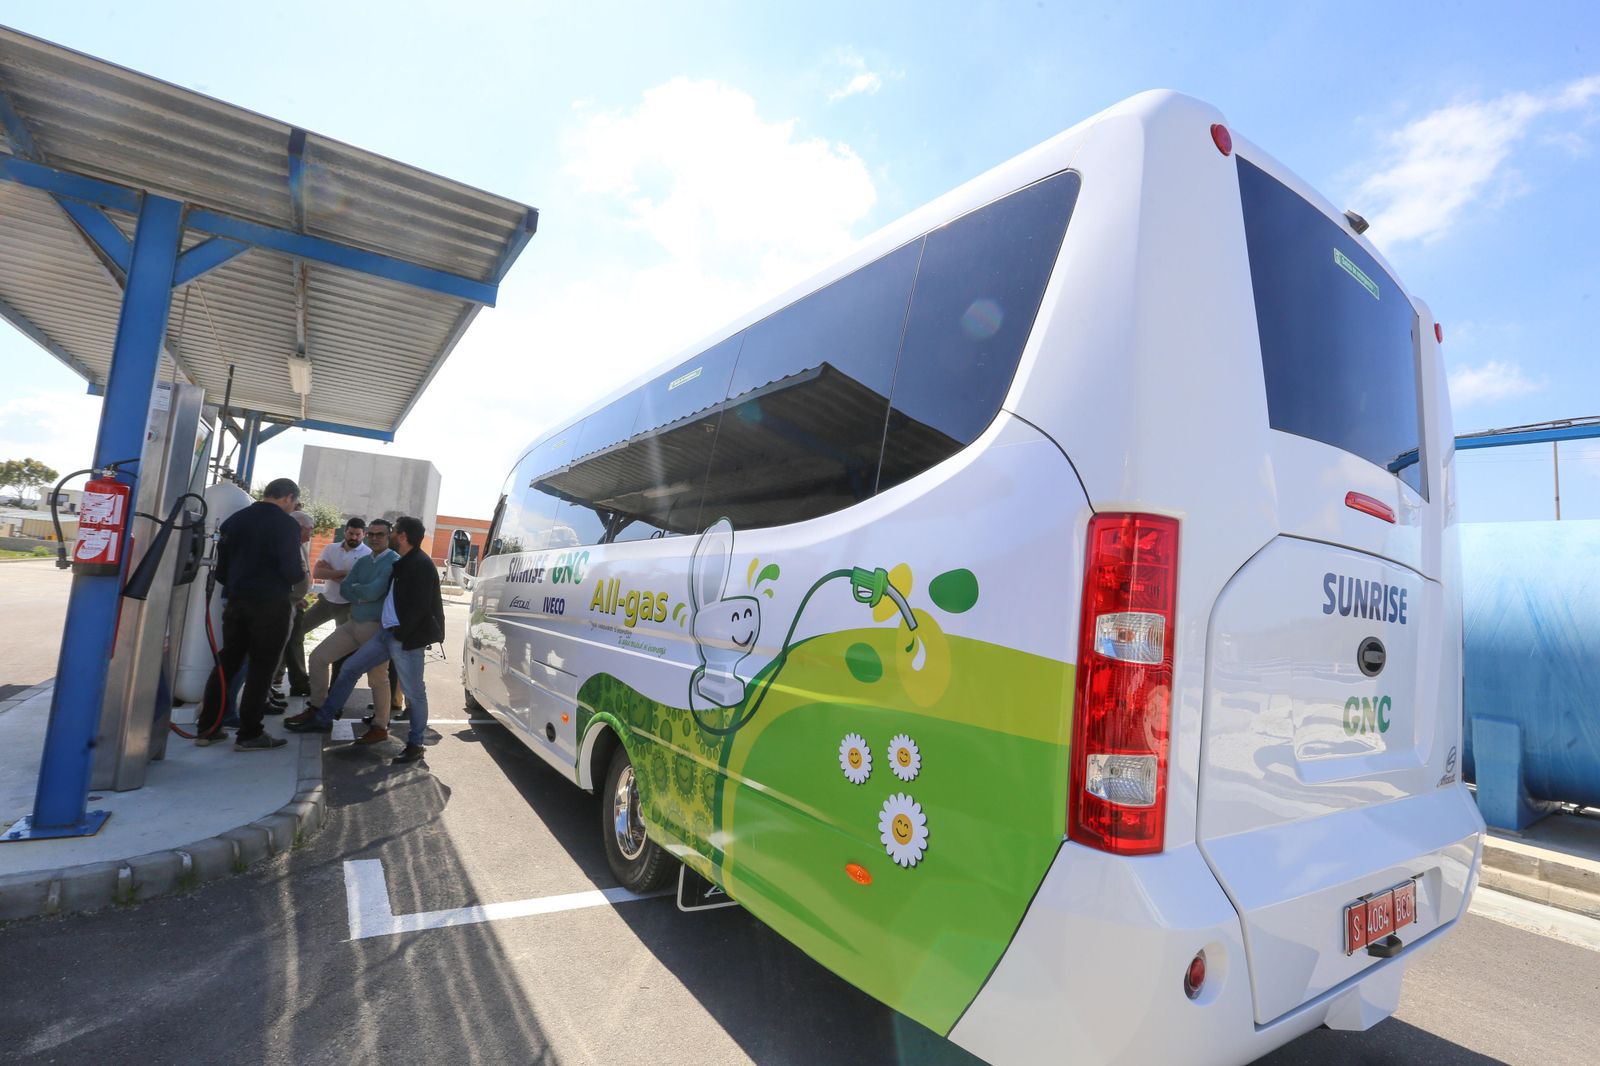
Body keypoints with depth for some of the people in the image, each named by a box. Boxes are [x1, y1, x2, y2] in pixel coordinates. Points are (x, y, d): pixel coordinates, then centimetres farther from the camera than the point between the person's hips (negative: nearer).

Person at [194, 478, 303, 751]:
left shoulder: (235, 519, 9)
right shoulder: (286, 525, -12)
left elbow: (220, 565, 13)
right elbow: (290, 570, -18)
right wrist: (301, 573, 3)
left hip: (236, 601, 6)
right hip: (270, 605, -6)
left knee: (226, 662, 15)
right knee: (261, 668, 1)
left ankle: (207, 728, 19)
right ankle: (249, 734, 5)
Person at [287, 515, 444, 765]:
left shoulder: (421, 565, -15)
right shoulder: (403, 563, 14)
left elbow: (420, 607, -20)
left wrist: (401, 634, -17)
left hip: (407, 638, -10)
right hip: (388, 632, 10)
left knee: (414, 693, 0)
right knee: (349, 668, 13)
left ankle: (415, 745, 11)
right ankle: (322, 718, 27)